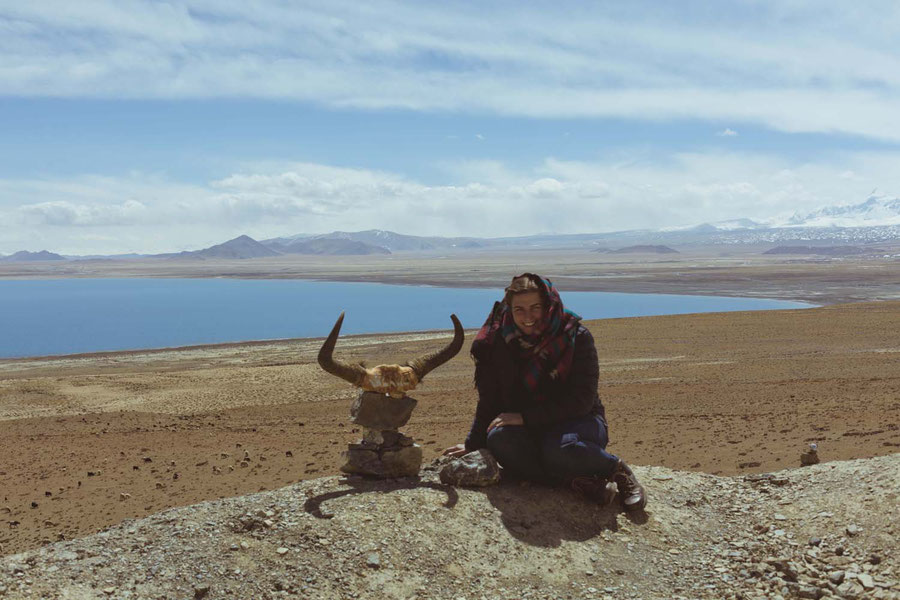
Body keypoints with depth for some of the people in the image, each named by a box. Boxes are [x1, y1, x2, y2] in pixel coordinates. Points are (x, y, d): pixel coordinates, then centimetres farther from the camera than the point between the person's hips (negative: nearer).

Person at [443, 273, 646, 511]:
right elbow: (489, 400, 7)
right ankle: (578, 480, -27)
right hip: (528, 430, 3)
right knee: (498, 439, -30)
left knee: (559, 449, -37)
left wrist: (525, 417, -21)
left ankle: (616, 469, -7)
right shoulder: (500, 341, -3)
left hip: (577, 422, -3)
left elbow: (582, 400, -17)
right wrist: (472, 444, 3)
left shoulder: (576, 336, -12)